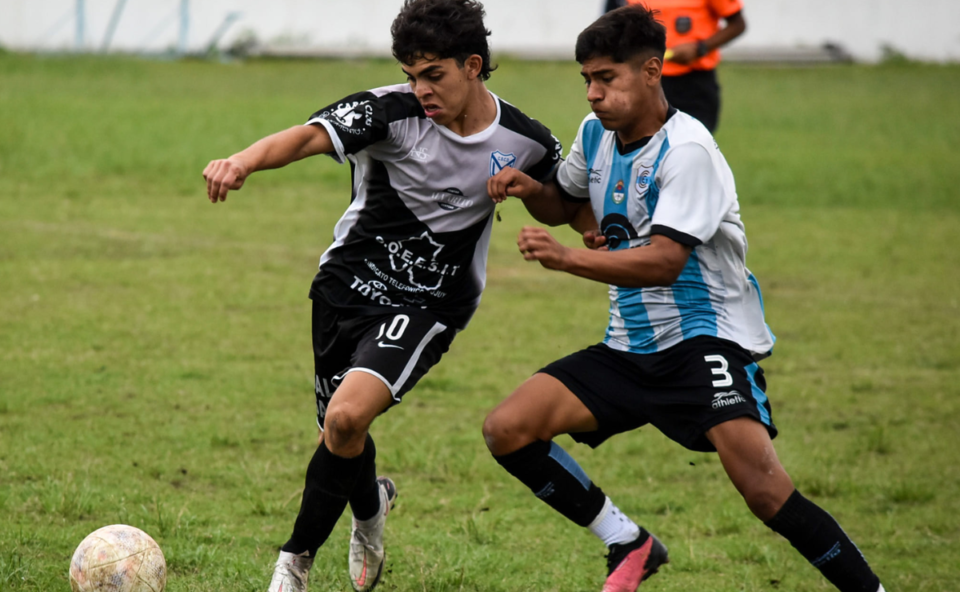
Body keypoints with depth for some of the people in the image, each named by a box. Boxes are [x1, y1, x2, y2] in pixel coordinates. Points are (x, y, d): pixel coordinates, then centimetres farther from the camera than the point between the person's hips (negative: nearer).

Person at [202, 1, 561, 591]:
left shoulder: (525, 141, -7)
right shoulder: (391, 111, -15)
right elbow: (310, 136, -33)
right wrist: (245, 160, -52)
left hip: (427, 306, -2)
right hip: (347, 286, 2)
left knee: (347, 415, -22)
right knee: (340, 431, 10)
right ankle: (371, 504, 45)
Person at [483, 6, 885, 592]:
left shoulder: (687, 149, -17)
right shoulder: (596, 133, 7)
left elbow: (664, 260, -25)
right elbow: (565, 203, 27)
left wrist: (568, 258, -33)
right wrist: (529, 189, 4)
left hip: (708, 340, -8)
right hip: (631, 347, 8)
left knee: (764, 489, -26)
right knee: (507, 430, -7)